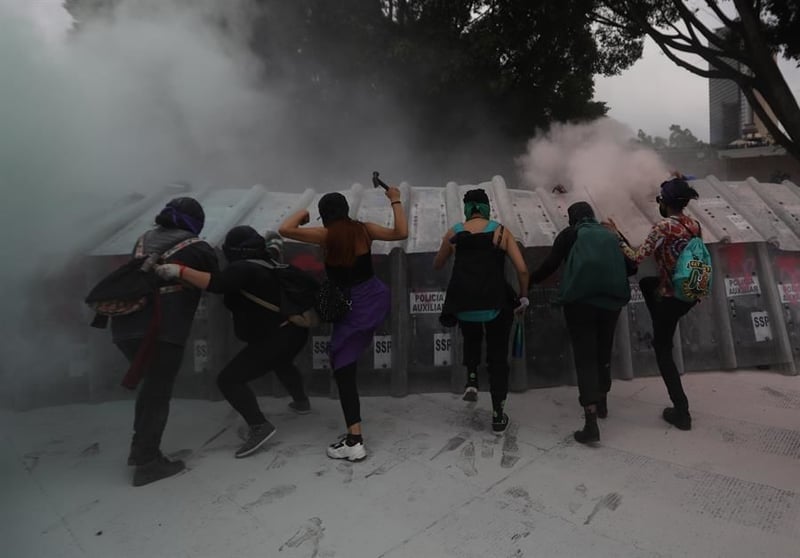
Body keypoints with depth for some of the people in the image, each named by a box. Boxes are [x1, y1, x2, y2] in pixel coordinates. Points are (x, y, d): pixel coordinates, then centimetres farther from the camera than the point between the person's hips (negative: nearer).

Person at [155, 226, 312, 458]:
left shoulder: (244, 269, -16)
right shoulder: (268, 263, 9)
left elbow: (216, 283, -34)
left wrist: (180, 271, -37)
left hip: (274, 338, -10)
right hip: (295, 330, 10)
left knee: (228, 380, -7)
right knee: (281, 362, 39)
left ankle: (259, 426, -16)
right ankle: (301, 401, 55)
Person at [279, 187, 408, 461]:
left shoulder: (326, 235, -14)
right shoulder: (364, 229, -3)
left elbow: (285, 229, -17)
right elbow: (401, 233, 0)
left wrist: (301, 213, 3)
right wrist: (396, 201, 12)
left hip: (352, 308, -6)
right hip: (377, 297, 6)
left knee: (343, 369, -1)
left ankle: (354, 441, -3)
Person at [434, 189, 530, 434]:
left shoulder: (454, 232, 6)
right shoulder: (501, 231, 3)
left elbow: (437, 265, 19)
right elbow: (522, 269, -3)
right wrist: (523, 298, 10)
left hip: (463, 305, 1)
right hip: (496, 304, -1)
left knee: (471, 339, 35)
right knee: (498, 357, 16)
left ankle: (471, 380, 17)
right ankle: (498, 416, 20)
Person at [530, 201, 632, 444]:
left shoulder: (570, 234, 7)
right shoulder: (610, 235, 19)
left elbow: (550, 264, -3)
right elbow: (631, 267, 18)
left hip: (580, 300, -4)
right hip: (611, 300, 5)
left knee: (585, 357, -5)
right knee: (603, 352, 21)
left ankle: (591, 423, -12)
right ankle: (602, 403, 37)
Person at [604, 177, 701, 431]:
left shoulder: (663, 227, -19)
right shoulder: (694, 225, 3)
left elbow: (637, 257, -19)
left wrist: (617, 236, -8)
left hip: (672, 296, -7)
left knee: (663, 351, 8)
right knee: (646, 283, 32)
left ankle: (682, 413, 13)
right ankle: (661, 335, 34)